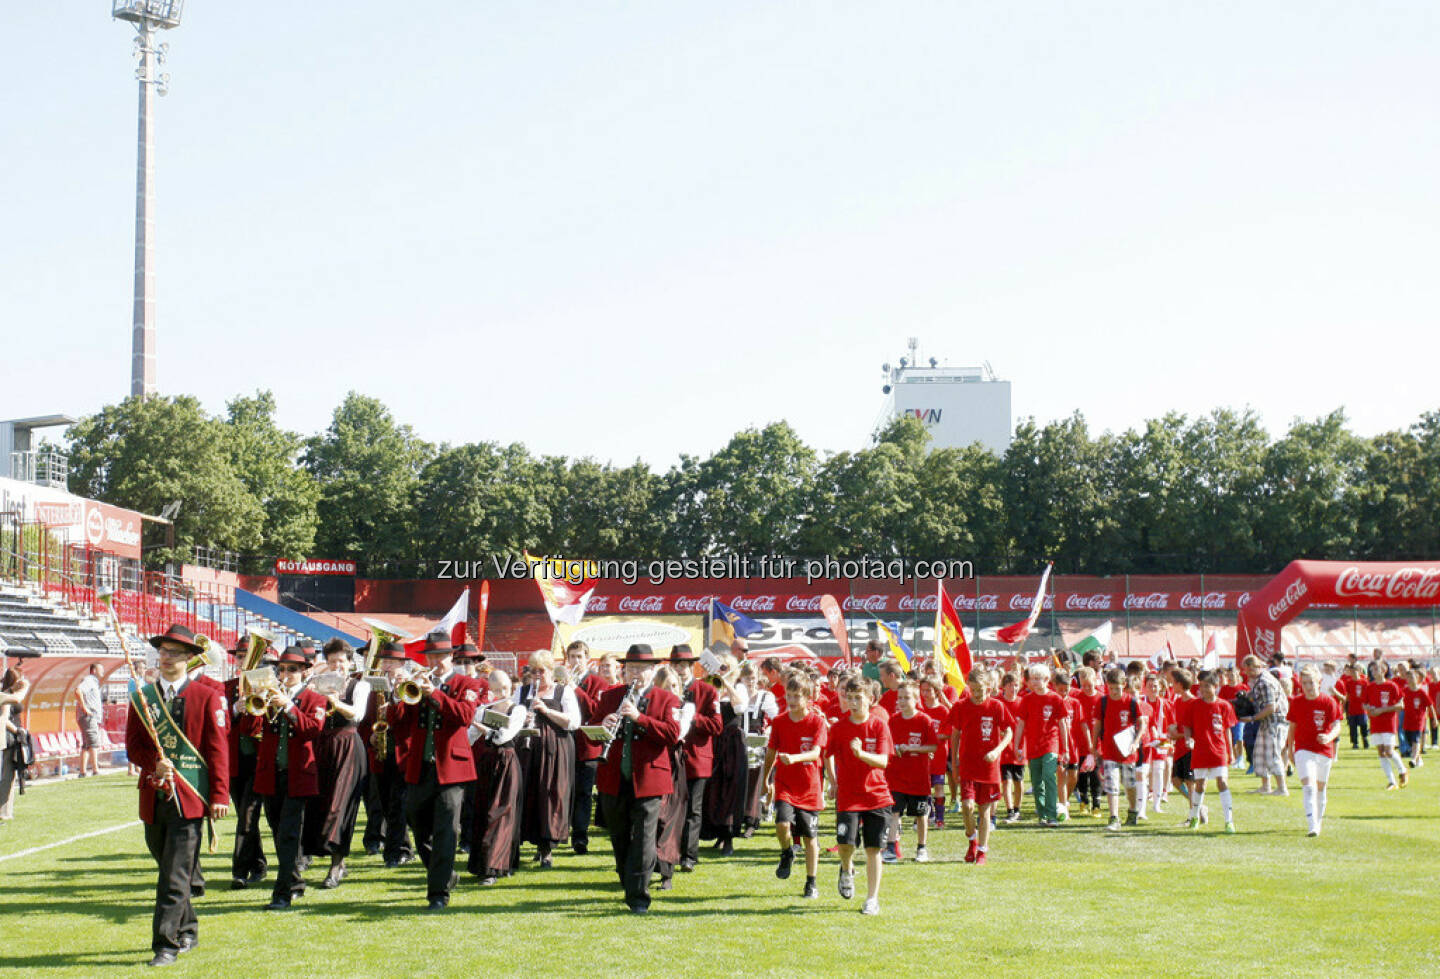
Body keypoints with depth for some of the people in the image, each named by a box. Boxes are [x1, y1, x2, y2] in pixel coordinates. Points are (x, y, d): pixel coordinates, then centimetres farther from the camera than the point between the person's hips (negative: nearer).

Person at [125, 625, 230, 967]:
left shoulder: (207, 698, 1)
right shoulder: (142, 697, 11)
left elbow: (218, 749, -1)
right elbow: (133, 746, 9)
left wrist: (220, 795, -7)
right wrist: (155, 765, -12)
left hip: (189, 797, -4)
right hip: (153, 796, 5)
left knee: (176, 874, -10)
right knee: (167, 869, 15)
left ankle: (167, 945, -9)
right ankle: (187, 931, 32)